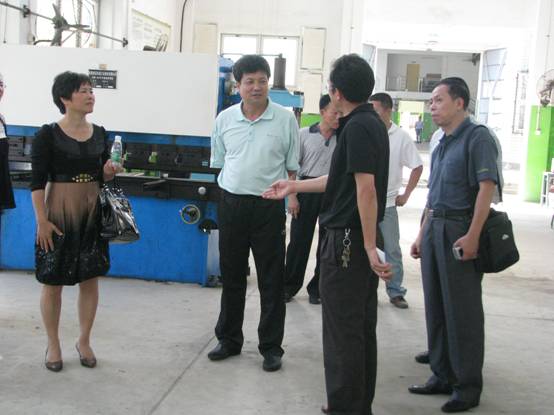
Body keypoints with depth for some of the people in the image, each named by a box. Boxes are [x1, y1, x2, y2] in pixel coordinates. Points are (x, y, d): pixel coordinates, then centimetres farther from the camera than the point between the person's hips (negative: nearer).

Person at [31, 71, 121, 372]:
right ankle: (53, 345, 21)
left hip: (92, 213, 5)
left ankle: (84, 341, 26)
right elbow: (37, 181, -11)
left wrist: (109, 173, -7)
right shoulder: (47, 135, -10)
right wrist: (41, 220, -17)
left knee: (91, 279, 9)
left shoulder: (100, 134, 6)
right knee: (53, 282, 4)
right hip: (59, 213, -4)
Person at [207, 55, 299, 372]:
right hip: (231, 203, 3)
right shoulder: (225, 119, 4)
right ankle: (229, 339, 28)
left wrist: (289, 200, -3)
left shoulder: (285, 119, -3)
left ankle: (271, 347, 15)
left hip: (269, 206, -3)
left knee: (272, 280, 4)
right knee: (231, 276, 13)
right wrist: (232, 190, 10)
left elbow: (292, 167, 2)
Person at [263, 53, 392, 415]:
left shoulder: (357, 127, -16)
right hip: (362, 240, 10)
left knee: (342, 331, -1)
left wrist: (369, 246, -24)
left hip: (347, 239, -10)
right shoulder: (372, 122, 13)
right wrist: (295, 186, 26)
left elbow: (366, 187, -23)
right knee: (362, 327, 16)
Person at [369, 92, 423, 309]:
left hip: (387, 204, -1)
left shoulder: (401, 137, -5)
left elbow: (417, 167, 2)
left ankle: (395, 292, 13)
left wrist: (405, 195, -1)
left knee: (392, 249, 3)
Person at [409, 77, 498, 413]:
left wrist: (472, 235, -25)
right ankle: (442, 376, 23)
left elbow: (487, 187, -18)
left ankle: (468, 385, 9)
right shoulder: (442, 143, 16)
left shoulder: (477, 137, -9)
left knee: (462, 310, -2)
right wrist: (423, 234, 20)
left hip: (460, 230, -8)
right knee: (436, 307, 12)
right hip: (435, 227, 8)